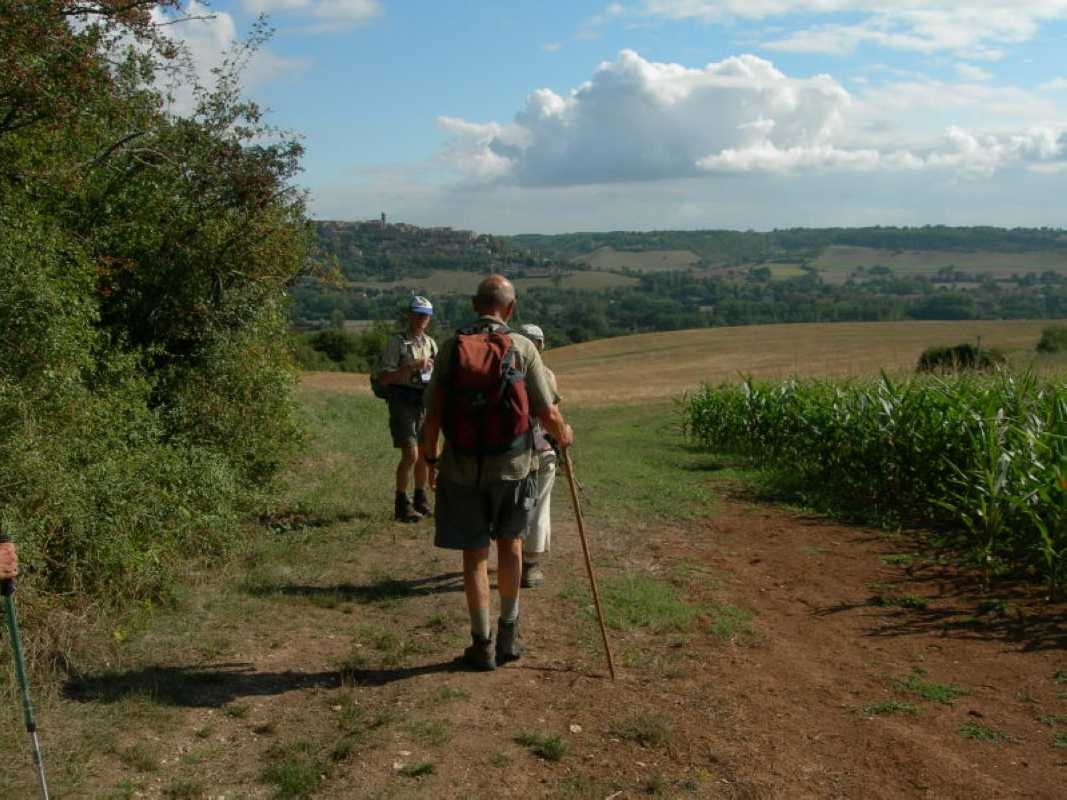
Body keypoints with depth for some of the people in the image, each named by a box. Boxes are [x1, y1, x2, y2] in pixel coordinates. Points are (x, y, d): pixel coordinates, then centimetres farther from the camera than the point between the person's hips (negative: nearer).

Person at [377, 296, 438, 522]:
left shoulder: (430, 343, 12)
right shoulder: (397, 341, -8)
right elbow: (383, 378, -15)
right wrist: (413, 366, -21)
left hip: (424, 402, 6)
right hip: (402, 403, -6)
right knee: (410, 454, -12)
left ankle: (420, 499, 26)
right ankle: (401, 504, 0)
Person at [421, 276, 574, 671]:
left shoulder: (451, 347, -4)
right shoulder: (522, 347, -7)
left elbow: (433, 415, -6)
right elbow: (547, 413, -7)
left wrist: (430, 459, 9)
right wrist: (563, 434, 14)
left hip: (462, 467, 0)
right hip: (511, 464, 0)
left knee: (475, 554, 11)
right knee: (510, 542, 21)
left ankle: (483, 644, 19)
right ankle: (508, 633, 27)